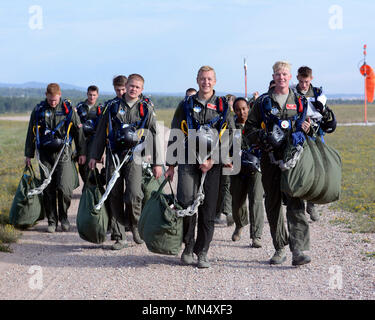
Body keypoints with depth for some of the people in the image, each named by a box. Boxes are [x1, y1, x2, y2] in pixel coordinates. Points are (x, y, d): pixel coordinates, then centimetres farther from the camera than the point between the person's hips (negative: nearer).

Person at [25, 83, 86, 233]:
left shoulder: (68, 109, 1)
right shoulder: (38, 110, 6)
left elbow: (78, 131, 8)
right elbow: (31, 133, 14)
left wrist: (82, 153, 7)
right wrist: (28, 154, 13)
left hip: (63, 153, -2)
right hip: (45, 154, 2)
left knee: (64, 188, -12)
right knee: (48, 190, 2)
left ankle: (63, 216, 10)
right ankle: (52, 221, 13)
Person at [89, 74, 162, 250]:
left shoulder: (146, 108, 7)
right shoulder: (113, 106, 11)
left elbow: (154, 135, 6)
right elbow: (101, 132, 15)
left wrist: (157, 163, 2)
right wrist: (94, 156, 12)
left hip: (134, 156, -2)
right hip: (114, 155, 2)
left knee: (134, 194, -17)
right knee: (115, 196, 2)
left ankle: (136, 225, 11)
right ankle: (119, 237, 11)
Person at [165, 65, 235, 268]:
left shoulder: (223, 107, 10)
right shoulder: (186, 105, 11)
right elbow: (174, 137, 13)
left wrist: (213, 160, -6)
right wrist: (171, 165, 8)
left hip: (212, 163, 1)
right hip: (188, 161, 0)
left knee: (208, 209, 0)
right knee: (187, 202, -16)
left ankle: (202, 253, 10)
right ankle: (188, 246, 1)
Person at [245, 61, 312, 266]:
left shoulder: (300, 101, 13)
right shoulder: (263, 101, 11)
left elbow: (307, 124, 22)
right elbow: (250, 127, 11)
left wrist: (306, 129, -3)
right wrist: (262, 137, -8)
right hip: (270, 158, 1)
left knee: (295, 202, -13)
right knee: (273, 204, 6)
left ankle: (298, 250, -19)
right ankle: (280, 249, 18)